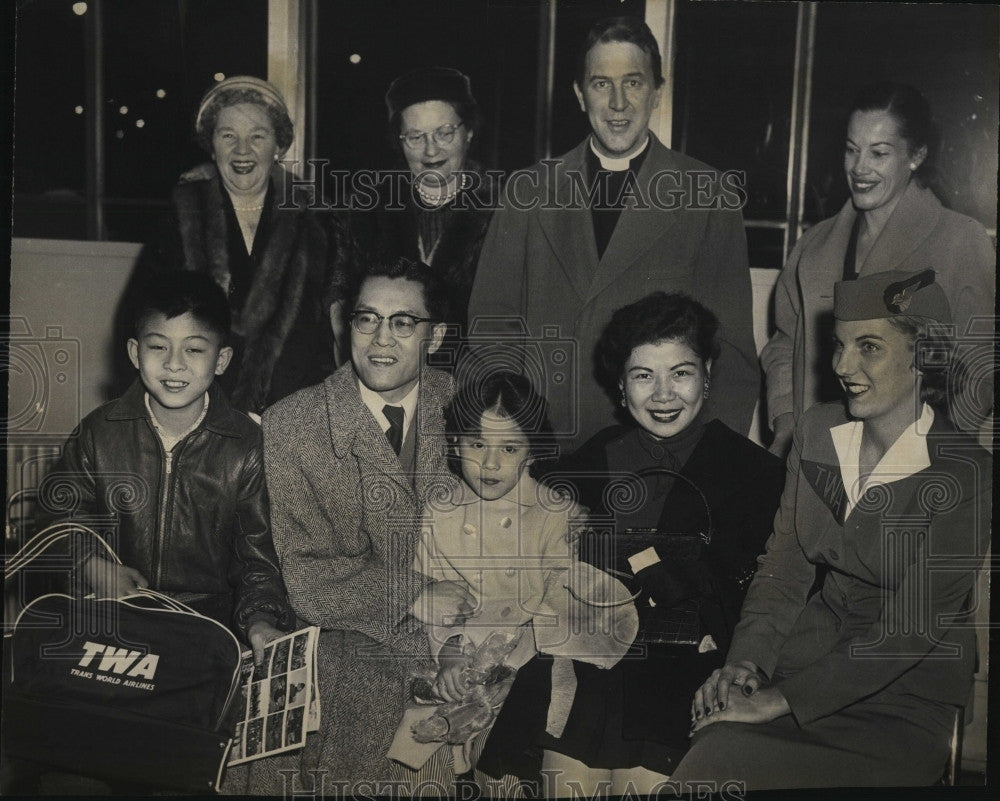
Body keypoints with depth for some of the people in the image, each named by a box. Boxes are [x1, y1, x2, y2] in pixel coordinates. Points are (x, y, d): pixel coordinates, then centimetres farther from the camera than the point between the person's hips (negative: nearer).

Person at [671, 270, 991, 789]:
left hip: (903, 694, -3)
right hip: (812, 646, 4)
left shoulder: (965, 474, -14)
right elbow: (784, 563, 4)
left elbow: (912, 627, -16)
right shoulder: (817, 430, 3)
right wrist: (746, 661, -12)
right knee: (700, 772, -21)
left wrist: (780, 699, -19)